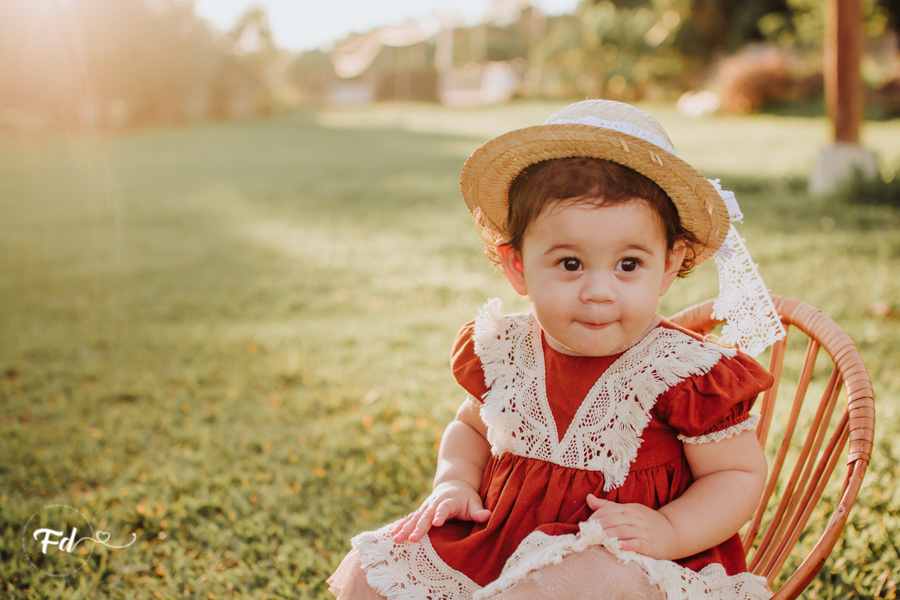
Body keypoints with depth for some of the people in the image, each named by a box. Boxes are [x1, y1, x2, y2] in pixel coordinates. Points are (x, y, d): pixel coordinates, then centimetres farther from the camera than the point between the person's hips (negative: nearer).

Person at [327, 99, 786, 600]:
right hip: (497, 532, 5)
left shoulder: (686, 372, -15)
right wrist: (454, 482, -1)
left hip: (619, 557, -4)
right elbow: (471, 426, 19)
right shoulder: (501, 352, -1)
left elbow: (740, 473, -6)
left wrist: (669, 531, -22)